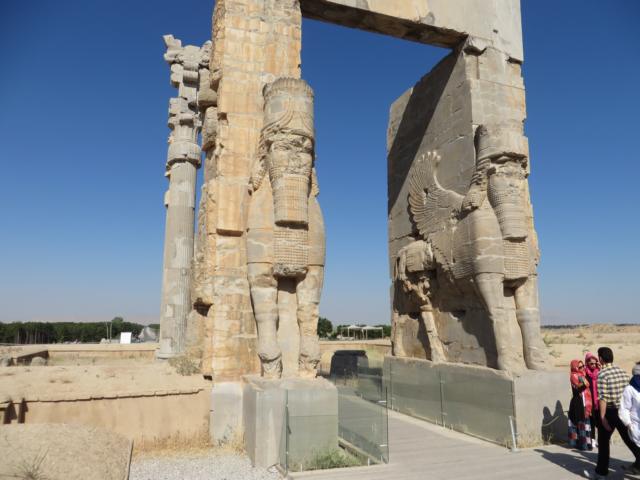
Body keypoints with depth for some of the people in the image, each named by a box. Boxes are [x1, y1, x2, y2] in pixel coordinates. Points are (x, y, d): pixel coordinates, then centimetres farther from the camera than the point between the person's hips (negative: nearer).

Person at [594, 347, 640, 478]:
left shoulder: (602, 374, -15)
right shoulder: (622, 371, 4)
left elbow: (603, 397, -20)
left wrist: (602, 417, -16)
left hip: (610, 412, -5)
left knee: (603, 441, 8)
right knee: (629, 438, 18)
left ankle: (601, 472, 16)